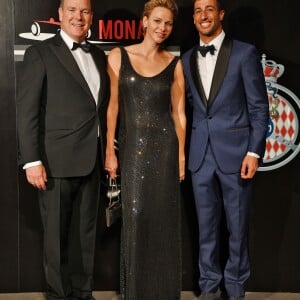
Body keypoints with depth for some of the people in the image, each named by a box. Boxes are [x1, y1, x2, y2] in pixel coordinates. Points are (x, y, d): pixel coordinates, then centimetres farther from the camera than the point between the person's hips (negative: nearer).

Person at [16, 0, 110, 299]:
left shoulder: (98, 56, 13)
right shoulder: (40, 53, -3)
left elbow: (103, 107, 14)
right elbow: (26, 111, -9)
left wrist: (107, 152, 8)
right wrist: (32, 161, -15)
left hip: (91, 161, 5)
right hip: (57, 161, -5)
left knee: (85, 232, 14)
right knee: (57, 234, 7)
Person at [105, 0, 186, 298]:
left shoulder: (174, 63, 4)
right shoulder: (119, 56, 1)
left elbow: (178, 112, 6)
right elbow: (113, 105, 2)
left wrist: (181, 155, 2)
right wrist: (110, 150, -2)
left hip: (164, 145, 1)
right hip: (132, 145, 0)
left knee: (163, 218, 5)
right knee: (135, 216, 1)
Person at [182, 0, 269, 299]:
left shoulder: (244, 52, -3)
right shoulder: (187, 59, 10)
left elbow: (259, 106, -5)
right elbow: (186, 103, 12)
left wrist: (254, 152, -11)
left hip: (235, 151, -3)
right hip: (201, 153, 4)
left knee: (237, 225, 7)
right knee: (206, 225, 11)